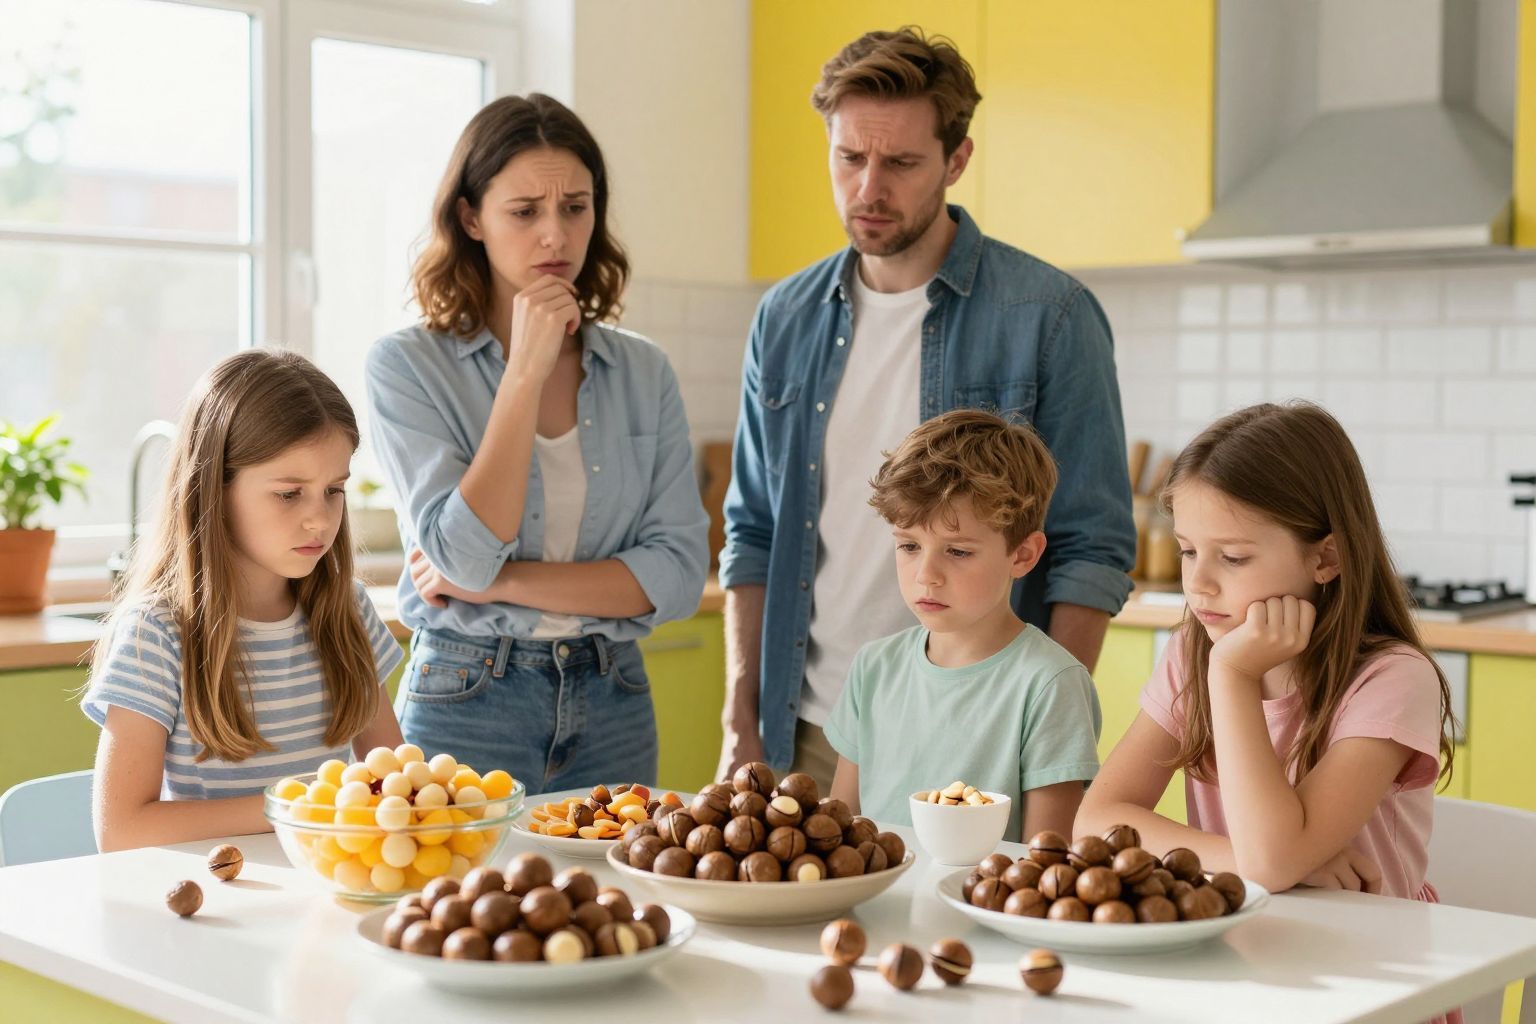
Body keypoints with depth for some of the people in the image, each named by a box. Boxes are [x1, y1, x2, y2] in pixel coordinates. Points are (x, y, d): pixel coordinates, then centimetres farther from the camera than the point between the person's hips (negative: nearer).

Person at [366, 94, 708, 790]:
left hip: (613, 709, 3)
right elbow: (463, 556, -18)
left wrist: (502, 582, -13)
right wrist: (526, 372, -19)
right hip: (466, 706, -3)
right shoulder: (407, 365, -7)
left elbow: (679, 574, -5)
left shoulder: (643, 374, 3)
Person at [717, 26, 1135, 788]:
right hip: (807, 737, 4)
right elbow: (752, 534, 10)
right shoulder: (786, 319, 6)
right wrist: (741, 727, 4)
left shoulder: (1046, 316, -8)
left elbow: (1092, 550, -8)